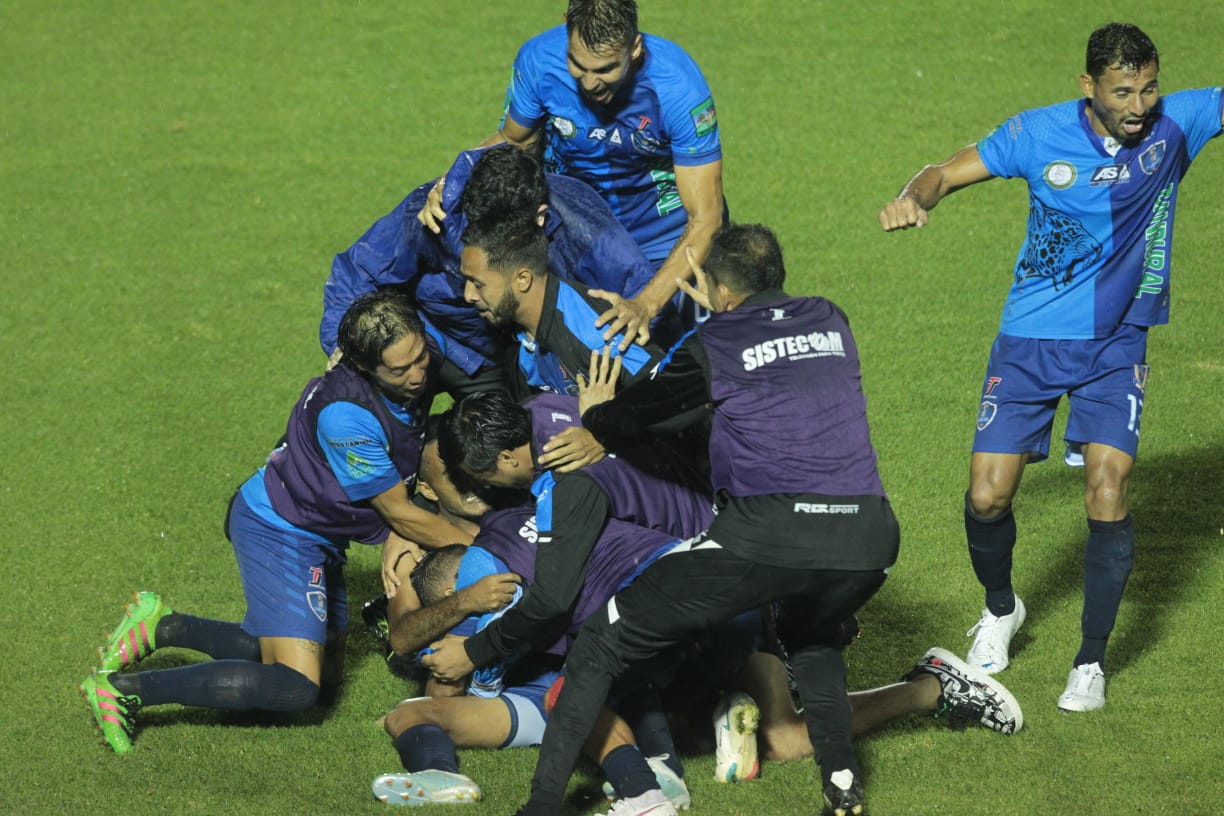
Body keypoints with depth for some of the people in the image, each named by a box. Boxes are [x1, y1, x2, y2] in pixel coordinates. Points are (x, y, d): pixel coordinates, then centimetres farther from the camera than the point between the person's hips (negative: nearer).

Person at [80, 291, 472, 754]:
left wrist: (396, 535, -6)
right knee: (296, 686, -21)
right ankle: (121, 690, -17)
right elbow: (397, 510, -21)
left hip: (317, 540, 10)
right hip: (279, 535, -10)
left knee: (325, 670, 19)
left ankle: (161, 627, 24)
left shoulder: (415, 382, -9)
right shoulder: (346, 414, -33)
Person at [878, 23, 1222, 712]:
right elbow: (949, 173, -4)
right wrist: (914, 198, -26)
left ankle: (1092, 661, 4)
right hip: (1032, 341, 0)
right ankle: (1001, 608, 31)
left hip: (1117, 344, 0)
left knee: (1107, 495, -14)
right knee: (988, 497, -2)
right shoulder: (1040, 135, -12)